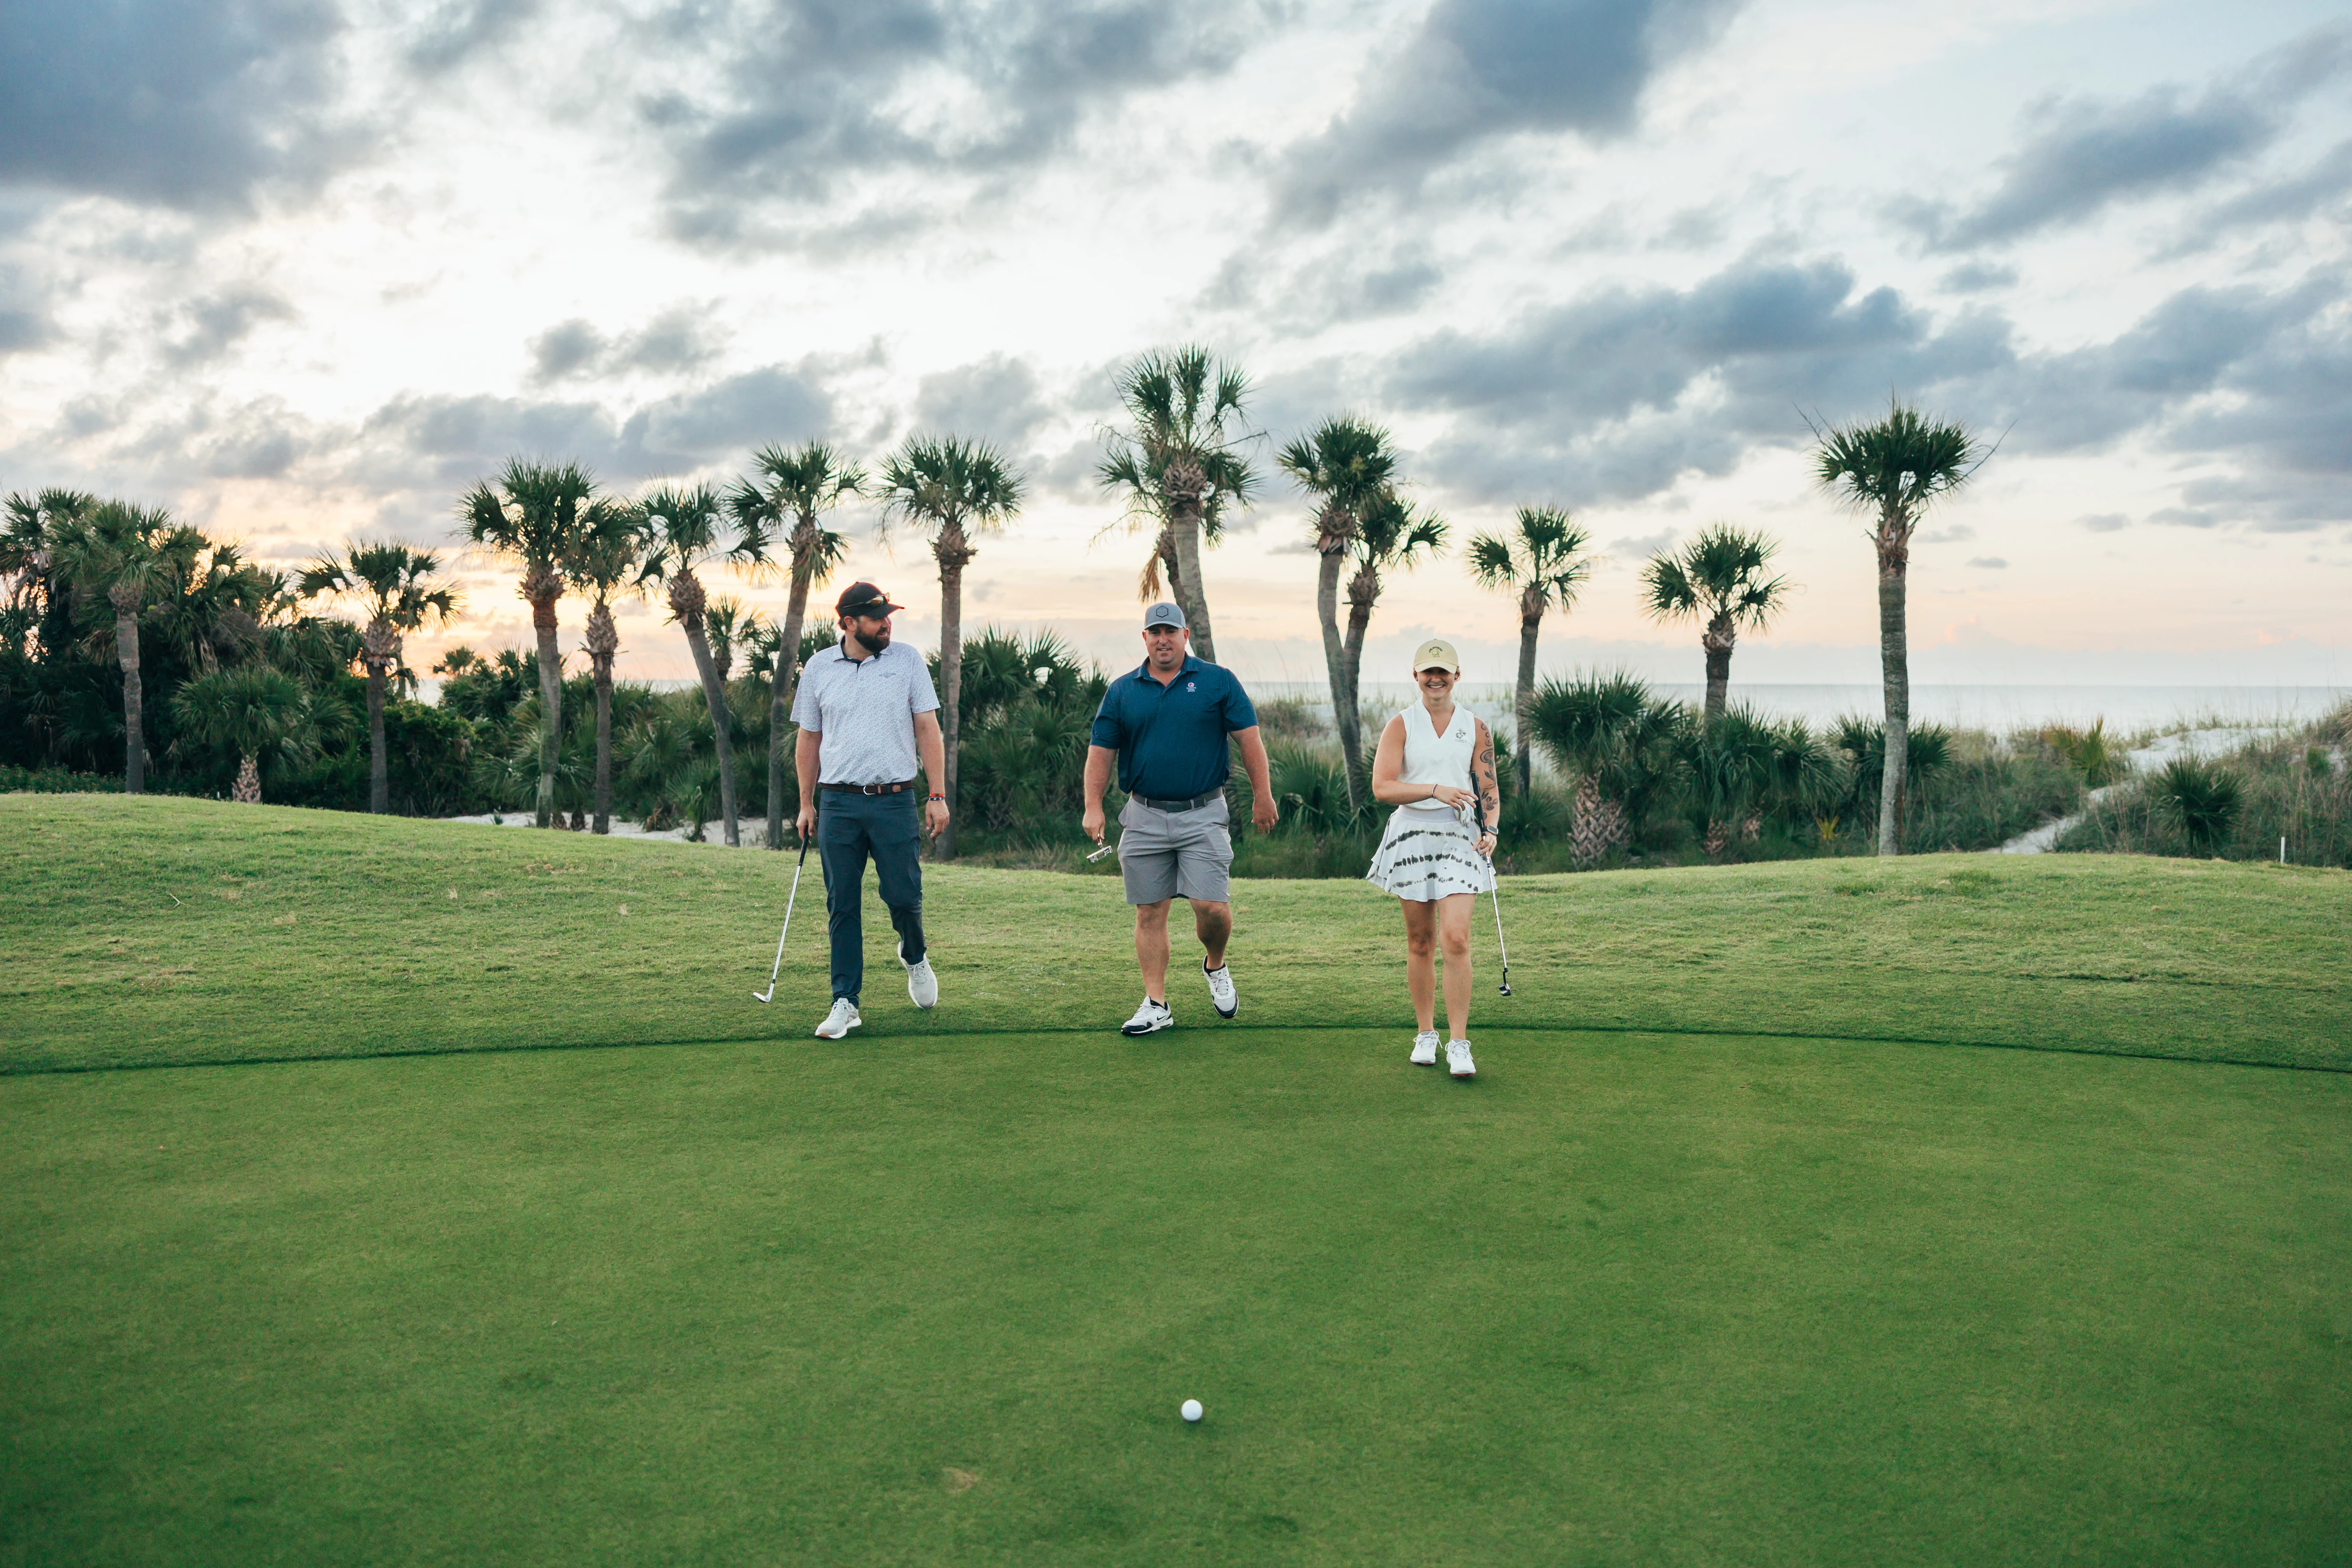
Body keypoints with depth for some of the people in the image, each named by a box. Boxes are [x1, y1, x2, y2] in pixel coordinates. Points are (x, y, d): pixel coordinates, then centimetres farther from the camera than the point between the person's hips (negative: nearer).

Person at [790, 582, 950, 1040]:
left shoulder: (908, 660, 4)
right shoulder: (818, 668, 7)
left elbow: (927, 729, 3)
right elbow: (809, 739, 13)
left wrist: (937, 795, -3)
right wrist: (806, 804, 10)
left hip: (895, 800, -1)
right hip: (838, 802, 1)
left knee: (903, 896, -3)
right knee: (842, 907, 2)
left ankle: (914, 957, 29)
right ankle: (846, 1002, 10)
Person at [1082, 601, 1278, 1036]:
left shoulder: (1218, 681, 2)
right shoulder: (1122, 691, 7)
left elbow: (1249, 738, 2)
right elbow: (1101, 751, 7)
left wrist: (1262, 796, -2)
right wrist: (1093, 807, -3)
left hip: (1202, 816, -2)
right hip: (1145, 817, 2)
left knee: (1211, 906, -9)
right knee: (1149, 913, 4)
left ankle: (1215, 967, 23)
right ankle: (1156, 1005, 13)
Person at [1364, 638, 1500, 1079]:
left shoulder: (1476, 728, 9)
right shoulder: (1400, 726, 4)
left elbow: (1489, 787, 11)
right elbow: (1382, 787, -6)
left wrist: (1491, 830, -6)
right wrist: (1436, 789, -17)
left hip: (1459, 838, 0)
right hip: (1411, 835, 0)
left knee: (1456, 940, -12)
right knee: (1420, 942, 7)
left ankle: (1459, 1044, -7)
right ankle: (1426, 1034, 21)